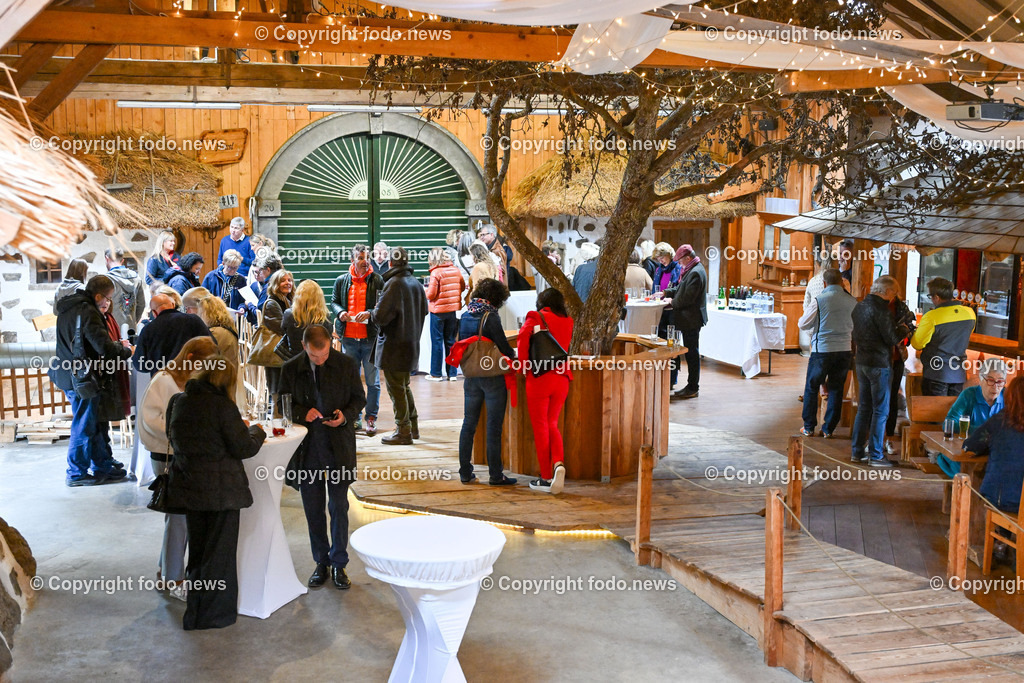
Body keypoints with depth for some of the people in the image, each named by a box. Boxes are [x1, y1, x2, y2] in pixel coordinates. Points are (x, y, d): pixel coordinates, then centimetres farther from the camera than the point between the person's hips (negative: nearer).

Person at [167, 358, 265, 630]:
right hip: (221, 490, -6)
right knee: (219, 552, 8)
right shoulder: (223, 406, -17)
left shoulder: (177, 402, 1)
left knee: (197, 550, 20)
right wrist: (257, 432, 6)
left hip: (189, 487, 6)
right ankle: (214, 614, 16)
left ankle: (195, 612, 30)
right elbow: (243, 448, -15)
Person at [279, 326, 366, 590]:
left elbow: (359, 398, 6)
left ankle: (339, 564, 17)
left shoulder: (347, 365, -4)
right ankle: (321, 563, 25)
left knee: (339, 507, 3)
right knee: (313, 509, 10)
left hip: (339, 446, -1)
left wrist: (346, 415, -15)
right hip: (307, 448, 1)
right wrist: (302, 413, -15)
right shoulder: (291, 369, -2)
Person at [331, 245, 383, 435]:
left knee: (372, 381, 1)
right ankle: (354, 417, 21)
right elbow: (334, 302, 17)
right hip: (349, 337, 3)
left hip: (370, 337, -3)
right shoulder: (342, 280, 7)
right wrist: (340, 312, -4)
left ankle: (371, 418, 13)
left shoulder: (377, 280, -1)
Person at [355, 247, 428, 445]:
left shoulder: (393, 284, -18)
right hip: (411, 343, 8)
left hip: (394, 345, -8)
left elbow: (381, 316, -21)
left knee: (396, 388, 2)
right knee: (404, 386, 21)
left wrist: (368, 314, -2)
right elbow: (424, 309, 17)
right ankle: (413, 426, 28)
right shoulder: (416, 283, 5)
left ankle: (403, 432, 7)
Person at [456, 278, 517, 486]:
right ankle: (495, 475, 3)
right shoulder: (490, 316, -14)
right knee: (494, 426, 0)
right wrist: (512, 355, 6)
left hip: (471, 376, 6)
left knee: (469, 423, 12)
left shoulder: (465, 315, 5)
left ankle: (465, 472, 15)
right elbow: (503, 345, -14)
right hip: (492, 376, -6)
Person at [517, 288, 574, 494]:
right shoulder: (567, 322, 9)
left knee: (540, 427, 6)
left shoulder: (535, 318, -3)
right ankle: (559, 463, -7)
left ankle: (546, 478, 10)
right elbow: (565, 346, 12)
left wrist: (523, 364, -6)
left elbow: (523, 335, -17)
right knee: (552, 424, 18)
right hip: (561, 378, 4)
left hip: (539, 378, -4)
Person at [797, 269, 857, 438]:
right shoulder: (852, 301, 0)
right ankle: (829, 429, 13)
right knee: (836, 389, 10)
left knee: (811, 388, 10)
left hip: (822, 349, -3)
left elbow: (803, 324, -3)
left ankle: (809, 427, 14)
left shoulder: (819, 300, -11)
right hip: (844, 349, 3)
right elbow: (855, 327, 13)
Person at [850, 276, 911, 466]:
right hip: (879, 363, -8)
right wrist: (903, 330, 2)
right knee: (880, 410, -2)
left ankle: (857, 451, 17)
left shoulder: (859, 306, 10)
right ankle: (875, 455, 0)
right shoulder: (881, 309, -17)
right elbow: (892, 339, -16)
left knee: (864, 408, 15)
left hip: (862, 362, 8)